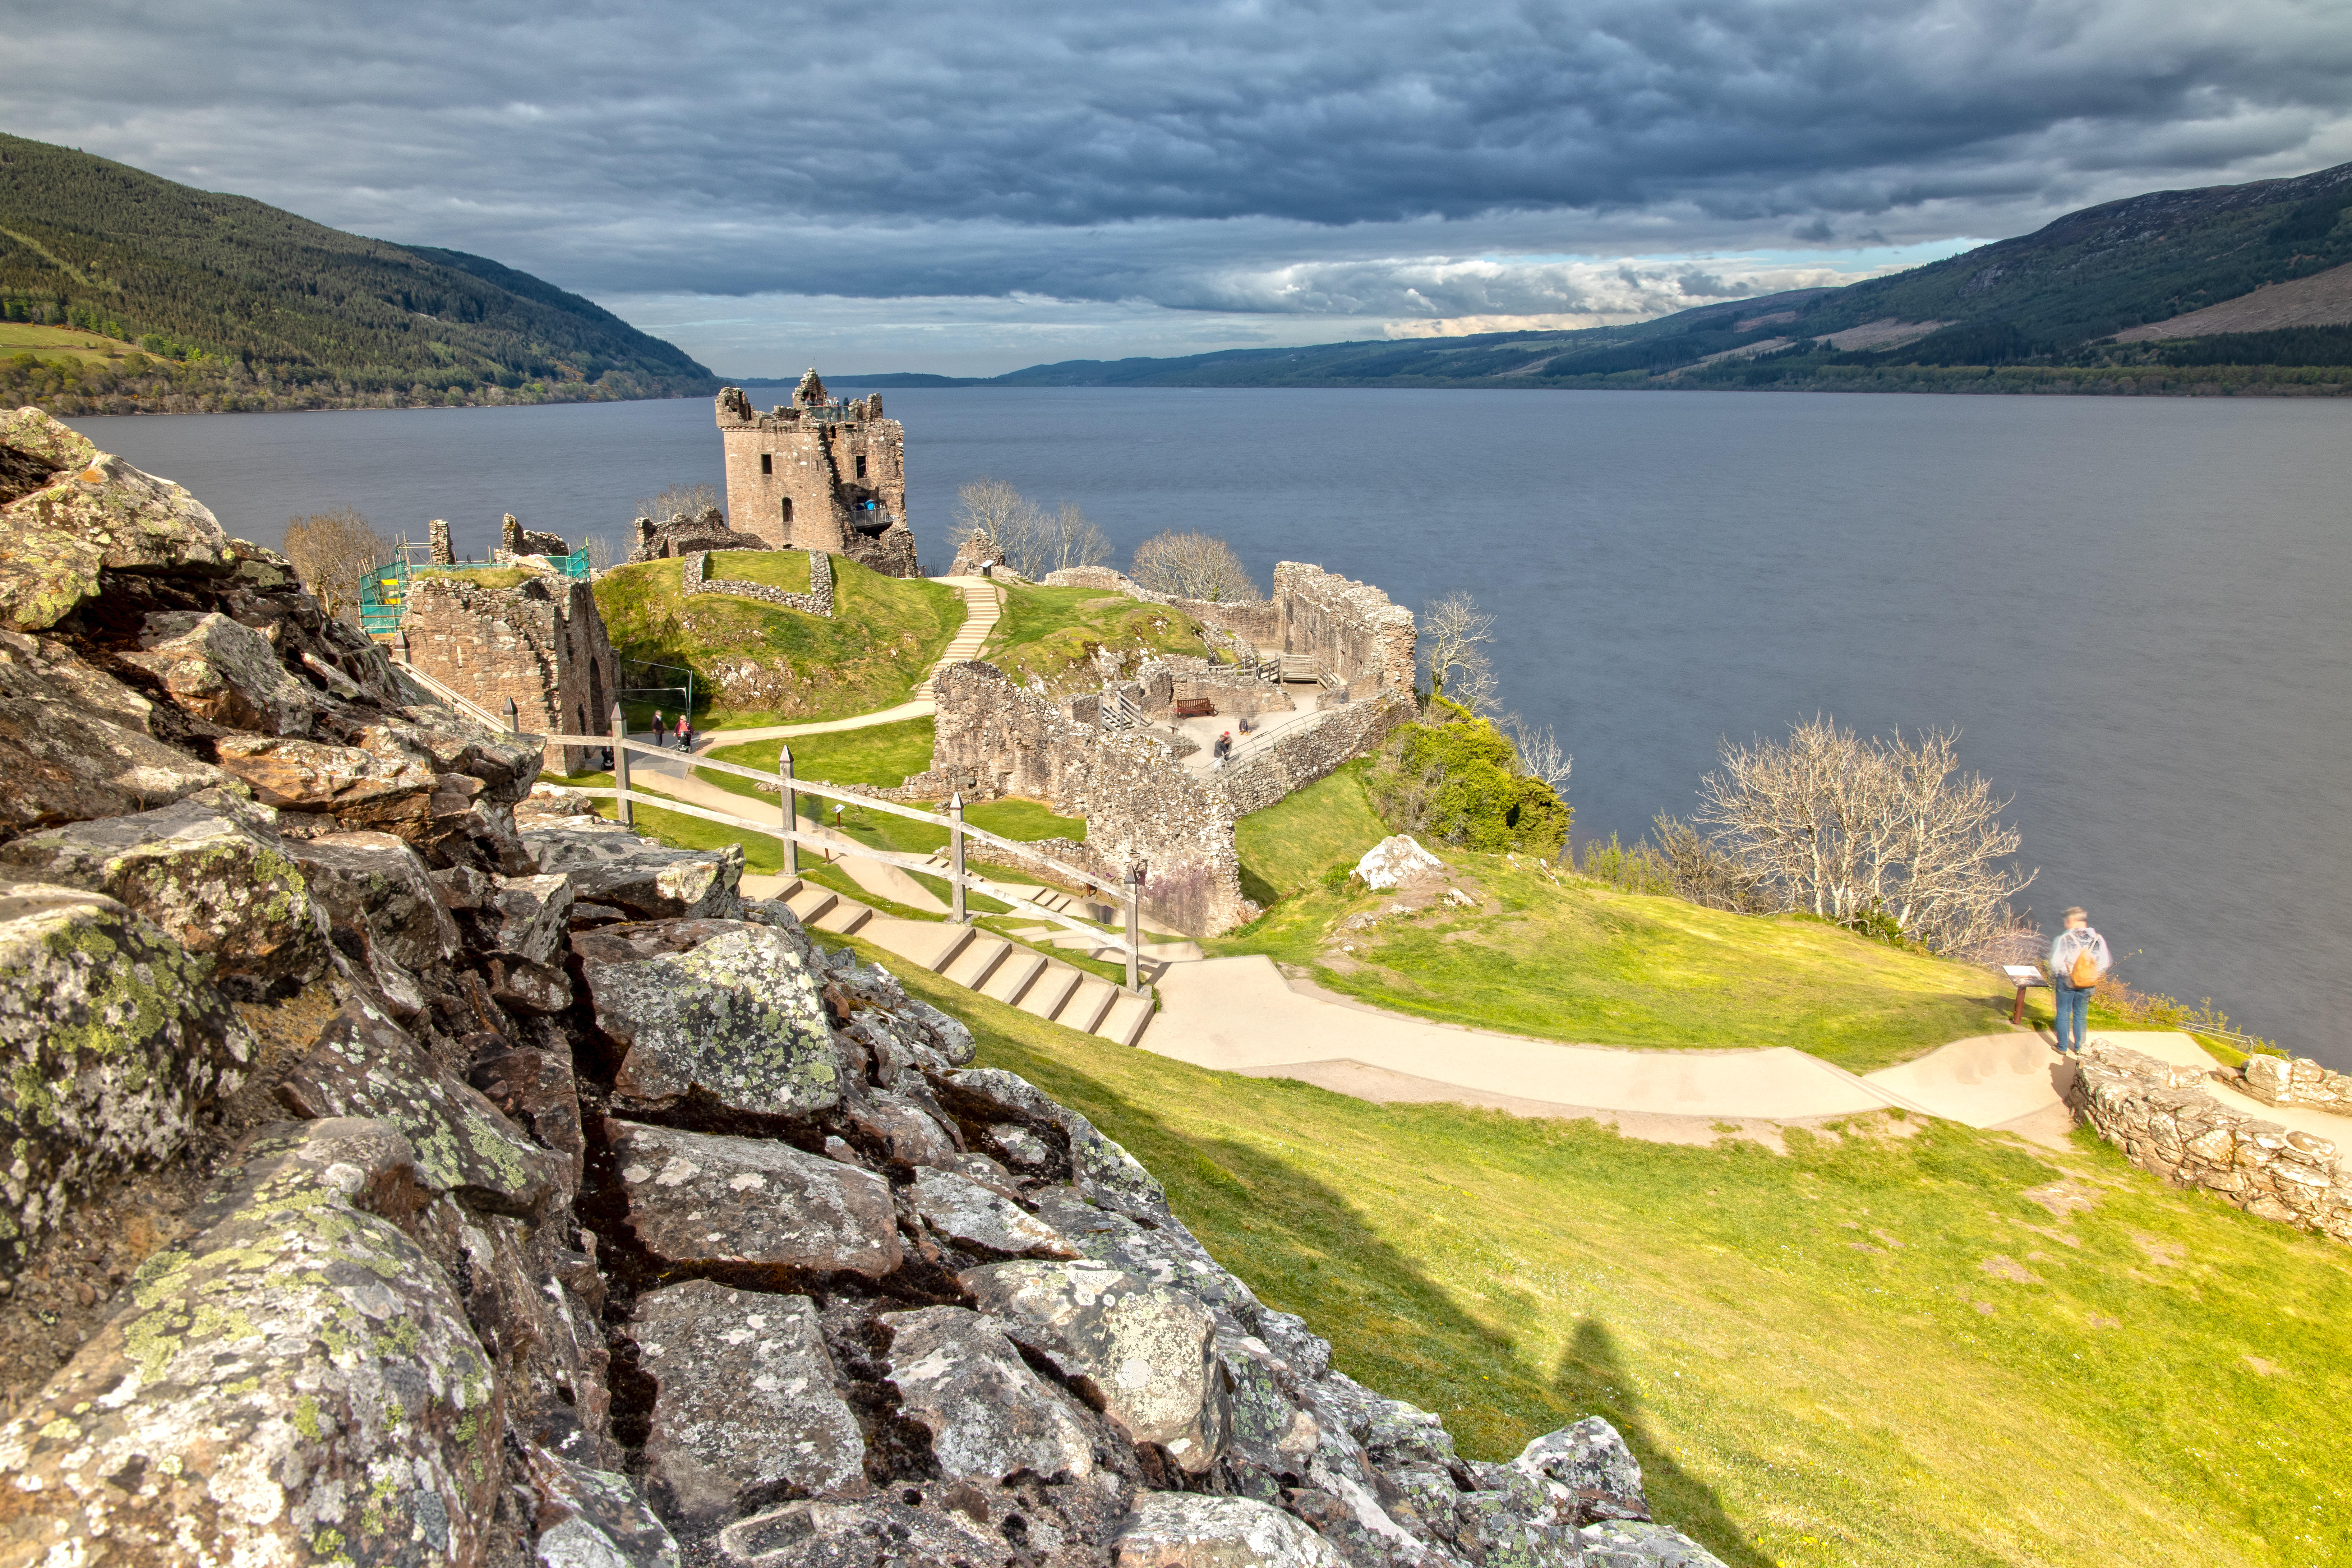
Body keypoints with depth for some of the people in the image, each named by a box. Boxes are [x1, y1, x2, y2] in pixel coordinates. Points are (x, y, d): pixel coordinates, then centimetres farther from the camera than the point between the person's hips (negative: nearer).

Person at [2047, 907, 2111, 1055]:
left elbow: (2056, 962, -17)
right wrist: (2093, 977, 11)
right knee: (2081, 1015, 17)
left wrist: (2054, 979, 0)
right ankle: (2079, 1047, 26)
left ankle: (2062, 1047, 18)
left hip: (2066, 981, -3)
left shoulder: (2065, 939, -17)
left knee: (2063, 1014, 11)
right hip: (2087, 985, 3)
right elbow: (2105, 963, -2)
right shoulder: (2098, 939, -6)